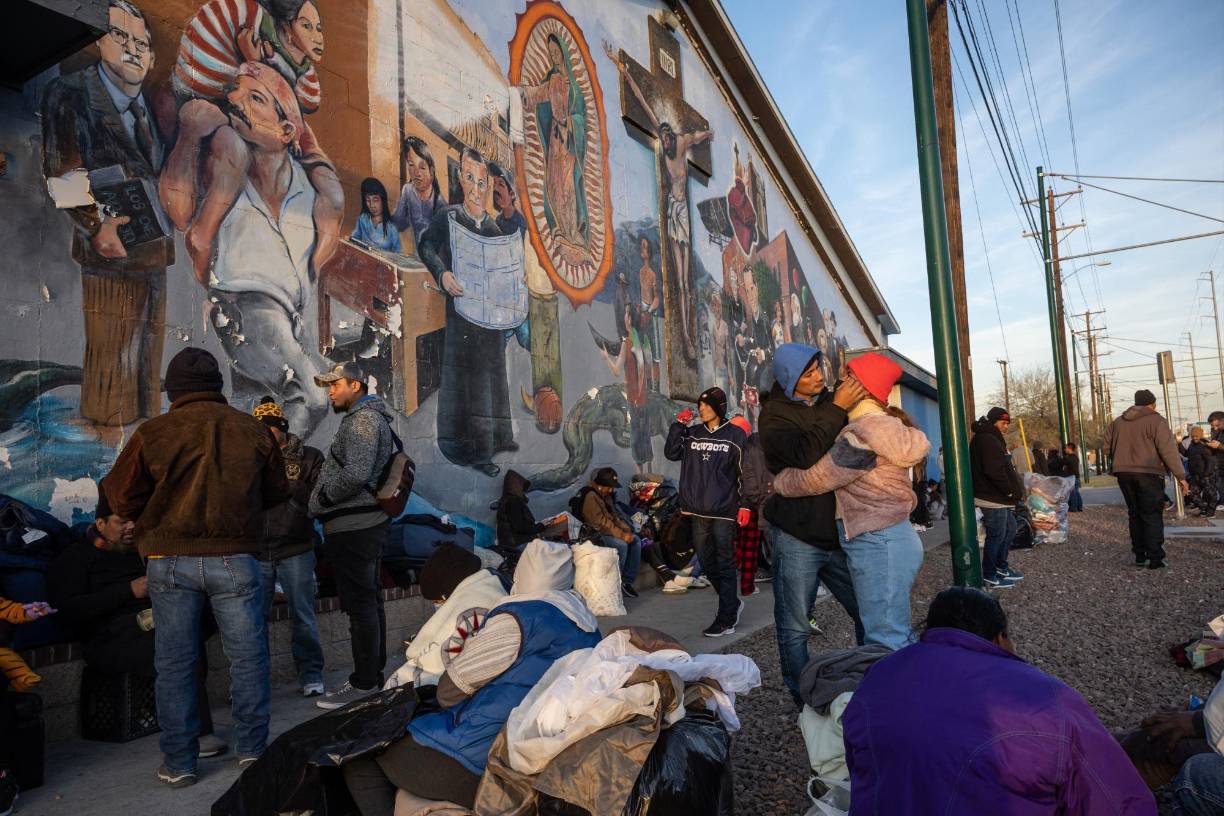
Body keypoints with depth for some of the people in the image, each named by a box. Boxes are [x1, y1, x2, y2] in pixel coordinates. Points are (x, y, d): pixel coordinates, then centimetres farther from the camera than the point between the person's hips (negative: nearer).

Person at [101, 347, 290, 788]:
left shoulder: (152, 433, -5)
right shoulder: (252, 429, -1)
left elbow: (121, 500, 0)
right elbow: (277, 492, 9)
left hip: (169, 561, 0)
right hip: (234, 558, 0)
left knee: (174, 663, 11)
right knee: (248, 656, 11)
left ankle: (179, 763, 19)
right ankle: (252, 750, 18)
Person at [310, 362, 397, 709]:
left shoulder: (362, 419, -13)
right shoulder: (369, 418, 20)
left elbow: (355, 474, -25)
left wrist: (324, 498, -11)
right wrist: (326, 499, 16)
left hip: (353, 527, -11)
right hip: (367, 522, 11)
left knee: (360, 604, -5)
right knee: (370, 600, 15)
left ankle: (363, 682, 2)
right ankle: (374, 673, 24)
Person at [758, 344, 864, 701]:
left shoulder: (831, 401, 9)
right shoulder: (774, 416, -7)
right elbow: (803, 454, -25)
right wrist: (837, 409, -24)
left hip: (840, 533, 5)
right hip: (798, 538, -5)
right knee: (794, 628, 5)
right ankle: (803, 697, 22)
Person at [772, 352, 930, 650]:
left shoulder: (866, 430, -18)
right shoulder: (887, 424, 14)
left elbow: (818, 478, -14)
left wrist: (776, 482, 1)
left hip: (879, 544, -10)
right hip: (886, 540, 10)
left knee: (885, 640, -5)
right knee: (898, 635, 18)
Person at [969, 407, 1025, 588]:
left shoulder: (992, 439, 18)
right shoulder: (988, 440, -17)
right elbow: (994, 471, -26)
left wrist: (1015, 490, 12)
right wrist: (1011, 491, -17)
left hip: (1000, 498, 11)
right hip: (992, 499, -11)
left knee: (1010, 528, 20)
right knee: (996, 535, -4)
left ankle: (1001, 567, 31)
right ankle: (989, 576, 5)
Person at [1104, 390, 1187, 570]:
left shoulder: (1117, 422, 11)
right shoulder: (1155, 420, -6)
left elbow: (1108, 450, 14)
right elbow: (1169, 450, -12)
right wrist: (1180, 476, -10)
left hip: (1123, 474, 5)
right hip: (1148, 474, -5)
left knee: (1135, 515, 14)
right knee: (1152, 516, -1)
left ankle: (1140, 556, 17)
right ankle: (1155, 559, -4)